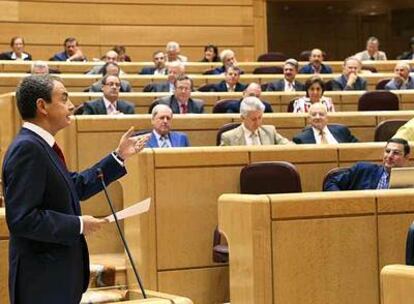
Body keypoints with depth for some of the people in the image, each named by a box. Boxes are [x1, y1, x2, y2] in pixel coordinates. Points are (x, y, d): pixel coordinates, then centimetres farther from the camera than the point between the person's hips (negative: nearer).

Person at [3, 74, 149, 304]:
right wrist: (78, 225, -19)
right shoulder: (26, 148, -21)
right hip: (42, 276, -10)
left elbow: (76, 187, 19)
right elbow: (22, 218, -27)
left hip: (57, 271, 10)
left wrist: (119, 157, 17)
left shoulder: (41, 145, 10)